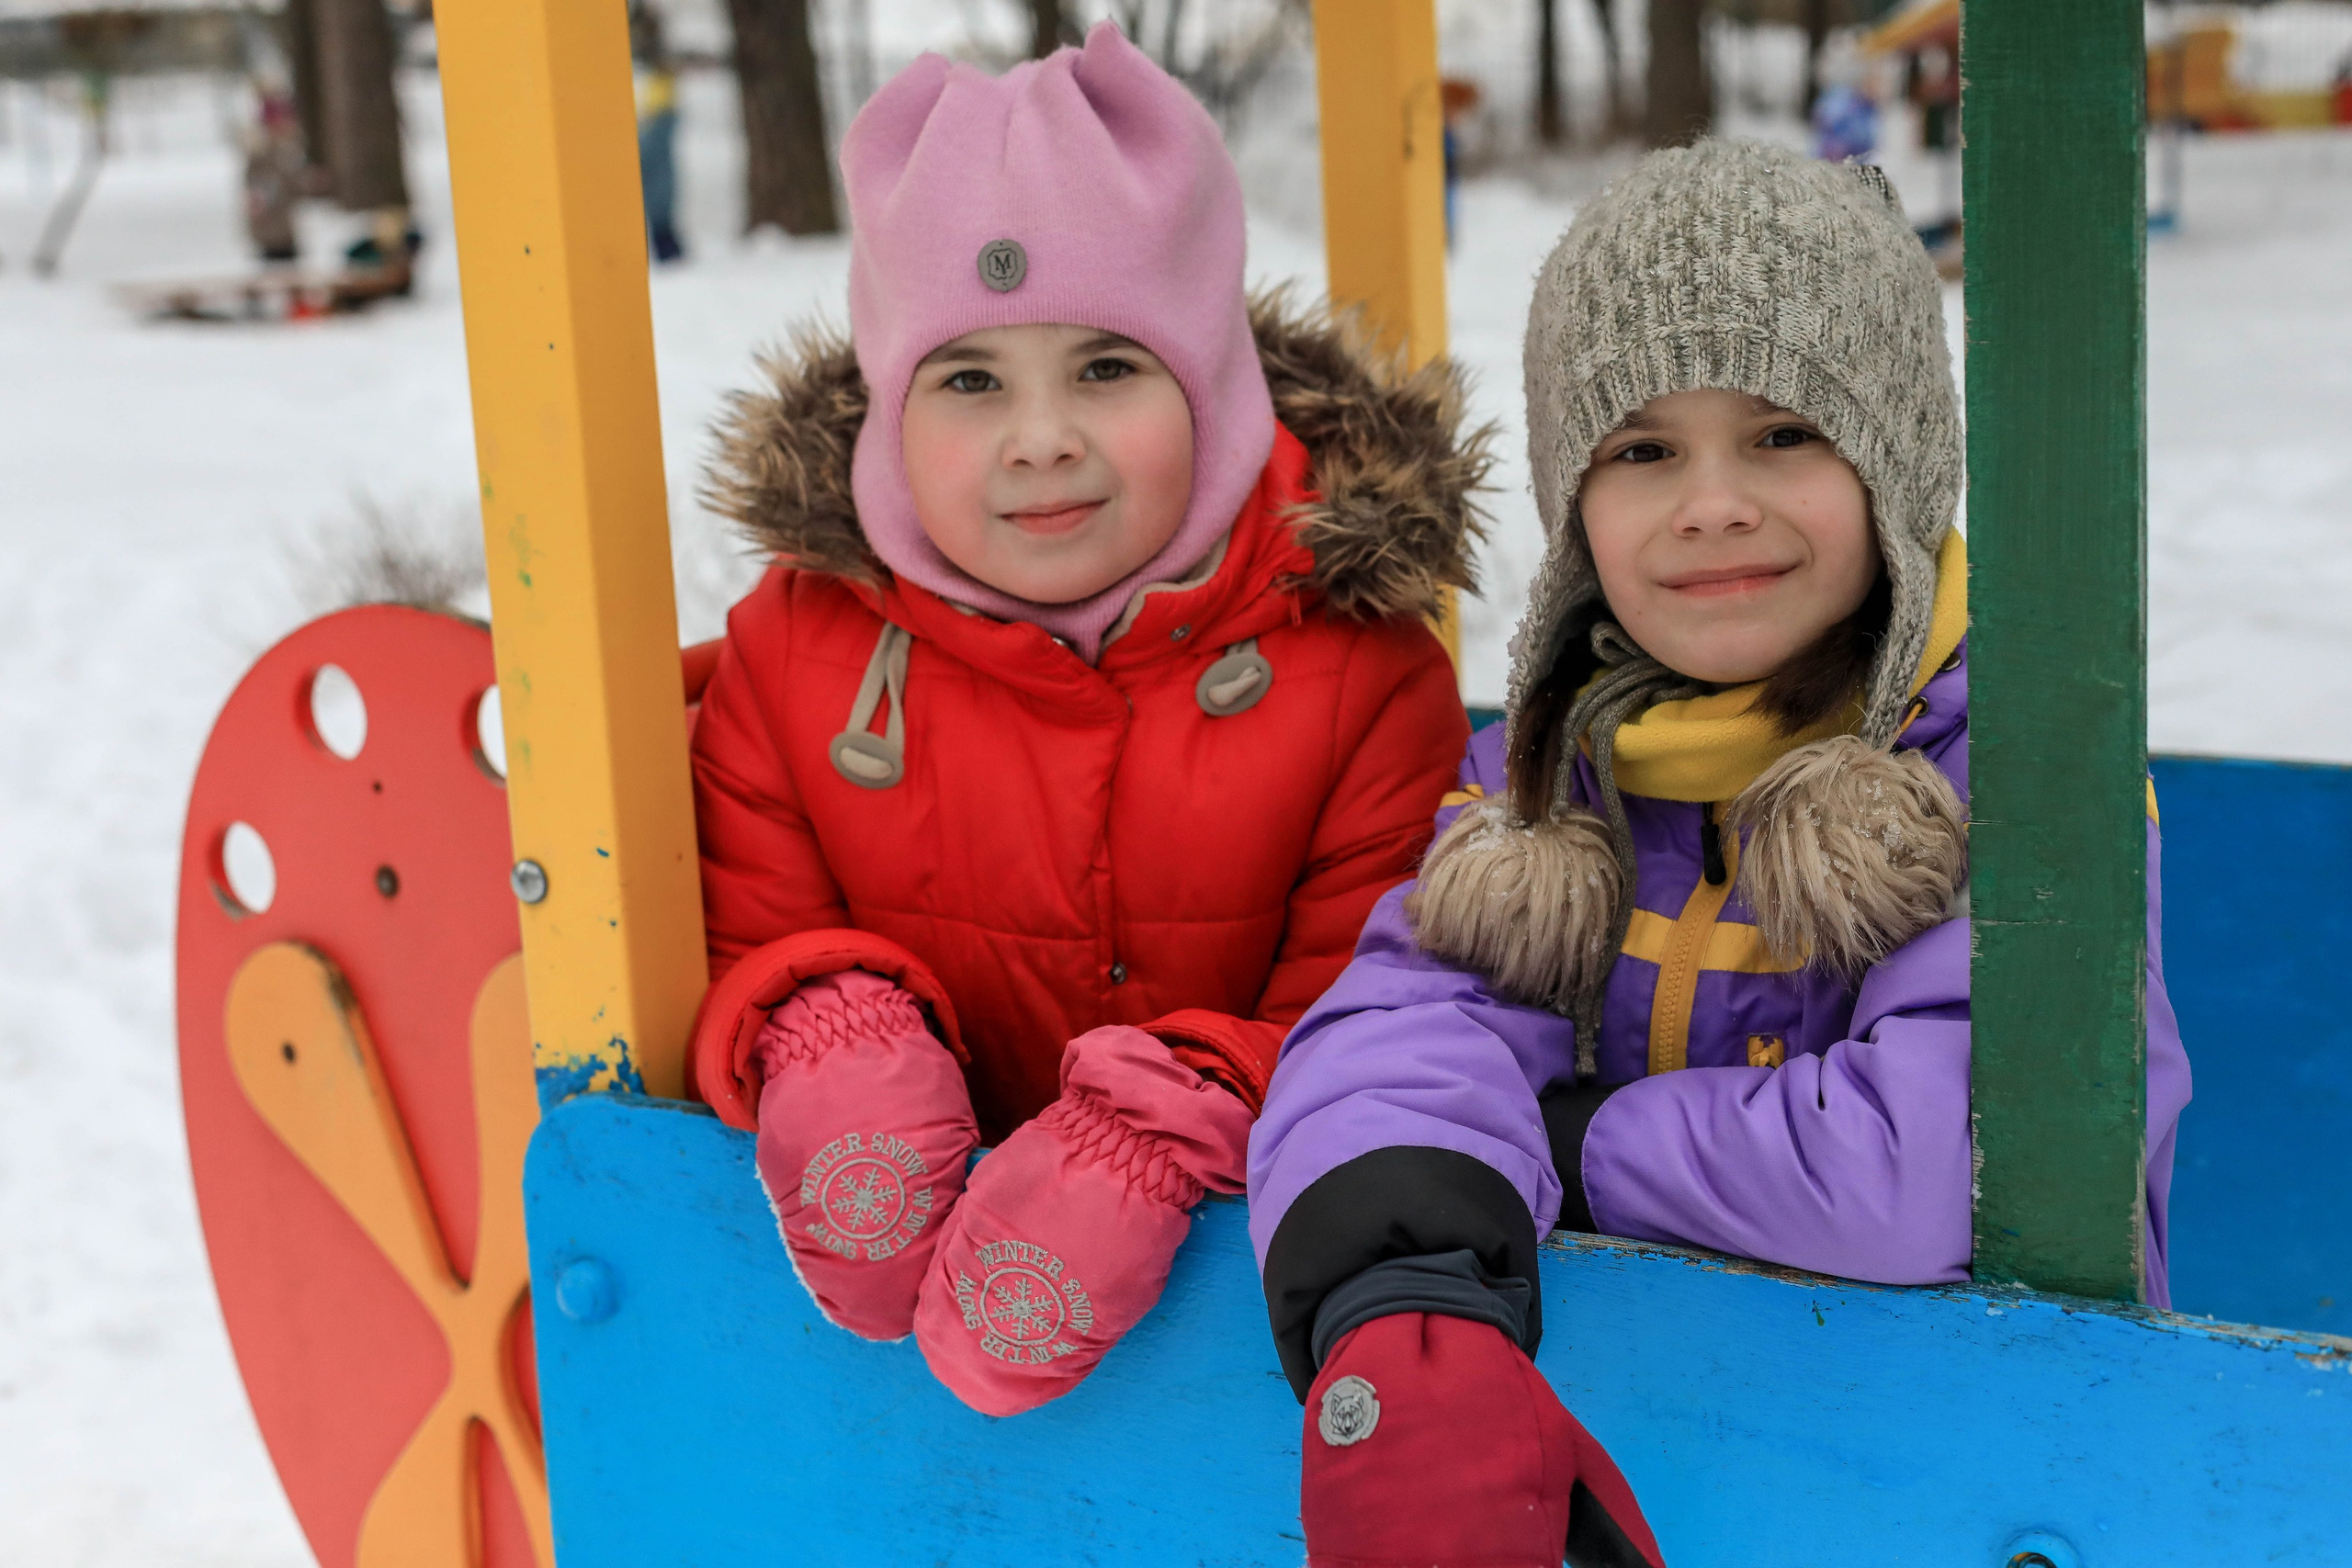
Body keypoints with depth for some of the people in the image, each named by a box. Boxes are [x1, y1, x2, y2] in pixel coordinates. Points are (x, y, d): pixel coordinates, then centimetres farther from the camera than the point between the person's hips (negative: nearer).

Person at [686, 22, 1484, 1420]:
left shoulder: (1360, 664, -6)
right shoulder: (795, 651, 1)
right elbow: (743, 954, 8)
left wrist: (1166, 1126, -26)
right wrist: (820, 1032, -16)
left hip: (1239, 1254, -4)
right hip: (916, 1212, 4)